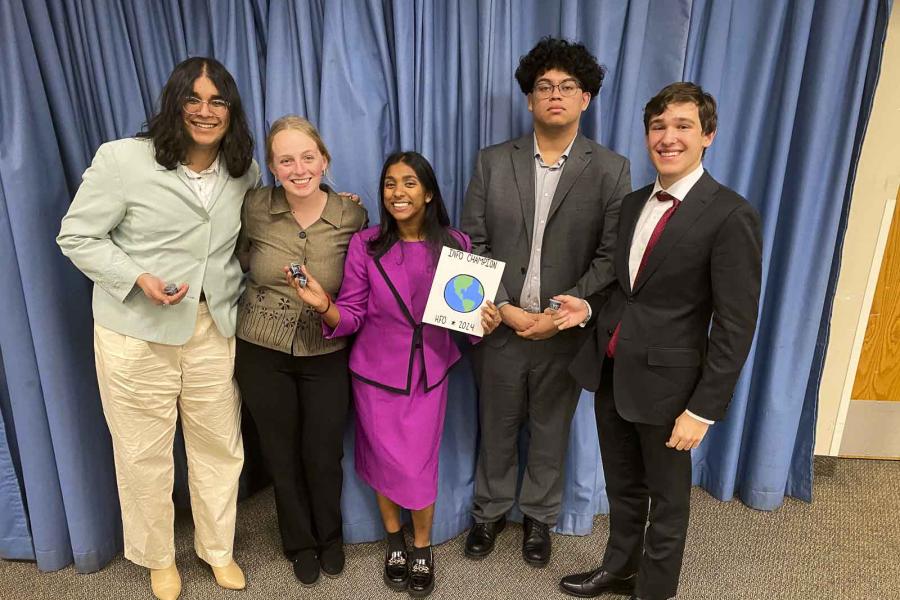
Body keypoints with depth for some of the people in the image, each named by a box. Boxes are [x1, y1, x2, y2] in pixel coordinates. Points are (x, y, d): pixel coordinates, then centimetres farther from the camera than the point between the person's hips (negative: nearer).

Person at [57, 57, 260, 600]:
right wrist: (138, 278, -18)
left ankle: (219, 549, 37)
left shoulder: (246, 169, 4)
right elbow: (77, 236, -5)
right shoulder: (124, 159, -10)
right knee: (144, 453, 10)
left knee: (220, 446, 12)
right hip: (137, 330, -3)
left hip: (213, 329, 3)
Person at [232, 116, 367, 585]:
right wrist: (270, 299, 2)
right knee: (282, 454, 15)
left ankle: (329, 534, 42)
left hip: (326, 355, 0)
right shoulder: (254, 207, -11)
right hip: (261, 352, 1)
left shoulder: (352, 216, -11)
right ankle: (300, 541, 41)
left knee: (323, 455, 11)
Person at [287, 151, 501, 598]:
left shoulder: (455, 245, -7)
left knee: (420, 465, 7)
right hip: (376, 374, 0)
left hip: (429, 373, 0)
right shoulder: (365, 245, -10)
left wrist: (485, 321, -18)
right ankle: (394, 541, 42)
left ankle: (421, 547, 36)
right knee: (384, 461, 14)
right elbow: (352, 317, -9)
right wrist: (324, 306, -29)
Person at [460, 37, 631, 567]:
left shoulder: (611, 169, -4)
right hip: (499, 325, 1)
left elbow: (611, 258, -8)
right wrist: (503, 307, -12)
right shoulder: (492, 162, -1)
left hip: (565, 329, -1)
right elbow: (472, 245, -2)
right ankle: (491, 510, 41)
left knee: (551, 432, 16)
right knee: (496, 429, 17)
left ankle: (540, 517, 40)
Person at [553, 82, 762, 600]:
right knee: (622, 486, 24)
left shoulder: (731, 216, -15)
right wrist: (590, 307, -4)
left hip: (664, 381, -6)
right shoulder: (633, 203, 7)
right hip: (610, 371, 6)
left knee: (667, 499, 16)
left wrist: (703, 409, -16)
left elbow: (735, 326, -16)